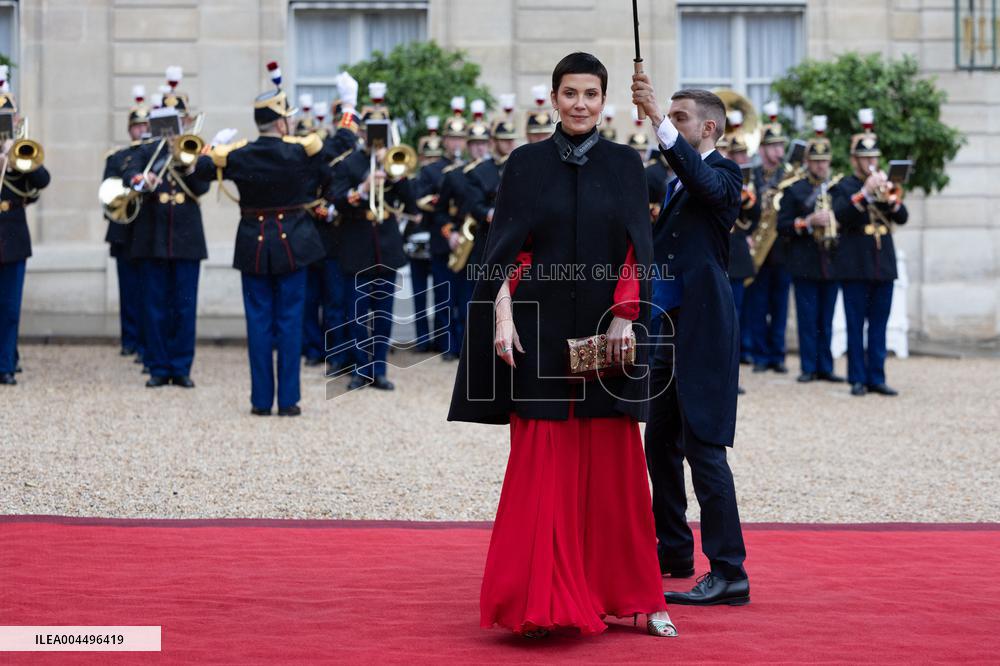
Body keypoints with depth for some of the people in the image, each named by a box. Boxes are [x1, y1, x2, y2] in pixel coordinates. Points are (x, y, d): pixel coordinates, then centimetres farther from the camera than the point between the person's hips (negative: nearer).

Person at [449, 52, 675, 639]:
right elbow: (505, 247, 1)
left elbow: (637, 246, 0)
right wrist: (502, 314, -11)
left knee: (614, 468, 3)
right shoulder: (527, 163, 5)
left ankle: (634, 597, 10)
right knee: (542, 467, -1)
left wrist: (625, 314, -11)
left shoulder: (625, 164, 6)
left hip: (605, 332, 0)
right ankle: (542, 604, 3)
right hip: (541, 332, 0)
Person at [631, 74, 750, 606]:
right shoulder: (676, 182, 19)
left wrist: (657, 119, -38)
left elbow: (702, 180, -31)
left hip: (703, 326, -9)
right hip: (670, 323, 9)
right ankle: (673, 551, 29)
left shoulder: (723, 174, -7)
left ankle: (729, 572, -12)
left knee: (703, 446, -12)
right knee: (661, 441, 16)